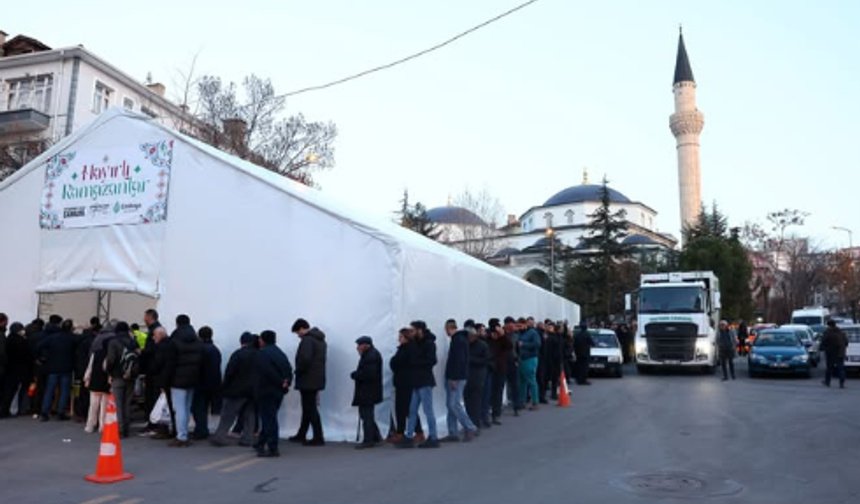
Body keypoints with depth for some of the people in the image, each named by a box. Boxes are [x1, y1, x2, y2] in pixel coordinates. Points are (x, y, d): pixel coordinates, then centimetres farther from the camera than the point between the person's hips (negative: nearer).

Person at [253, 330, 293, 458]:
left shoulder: (261, 353, -11)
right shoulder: (280, 353, 15)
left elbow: (269, 372, -20)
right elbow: (289, 370, 7)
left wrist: (281, 383, -13)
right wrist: (286, 382, -3)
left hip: (265, 391, -8)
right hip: (279, 391, 8)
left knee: (269, 419, -5)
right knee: (270, 418, 18)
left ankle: (272, 448, -5)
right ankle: (261, 443, 30)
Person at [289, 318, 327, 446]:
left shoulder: (307, 340, -16)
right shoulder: (320, 339, 15)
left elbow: (305, 359, -29)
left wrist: (298, 371, -12)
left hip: (308, 380, -10)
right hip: (316, 379, 10)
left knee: (310, 408, -3)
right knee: (308, 408, 17)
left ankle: (318, 438, -1)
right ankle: (301, 435, 29)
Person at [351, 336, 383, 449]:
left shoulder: (371, 356, -19)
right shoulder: (370, 354, 15)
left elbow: (368, 374, -27)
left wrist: (354, 375, -14)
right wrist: (356, 374, 0)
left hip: (368, 392, -11)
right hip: (366, 392, 11)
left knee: (366, 415, -4)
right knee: (367, 414, 16)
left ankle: (368, 440, 2)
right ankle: (376, 437, 23)